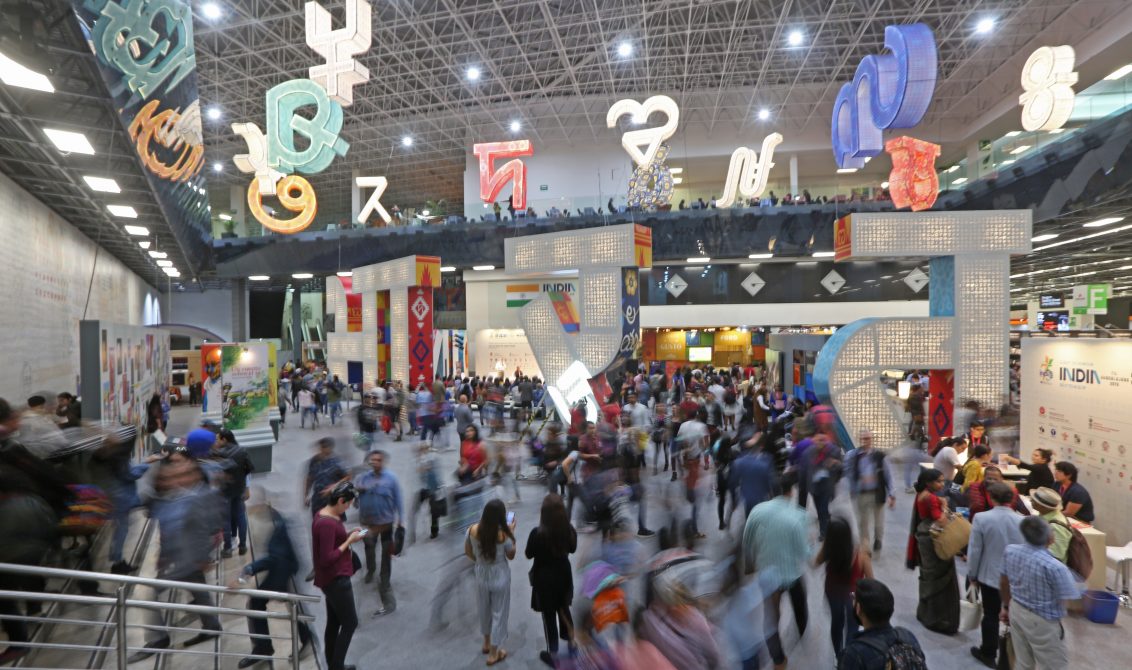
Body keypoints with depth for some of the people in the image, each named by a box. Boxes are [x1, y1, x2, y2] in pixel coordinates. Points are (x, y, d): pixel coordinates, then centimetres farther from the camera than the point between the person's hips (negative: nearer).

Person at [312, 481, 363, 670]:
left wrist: (348, 535, 4)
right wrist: (349, 541, -21)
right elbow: (327, 559, -26)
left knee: (333, 623, 18)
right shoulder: (327, 523, -27)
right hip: (336, 580, -10)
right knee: (350, 623, 3)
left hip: (333, 578, 10)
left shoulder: (324, 515, 4)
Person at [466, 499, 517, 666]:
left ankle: (487, 642, 47)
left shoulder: (473, 530, -16)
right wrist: (511, 533, -7)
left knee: (484, 609, 26)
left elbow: (467, 552, 0)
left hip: (481, 576, 4)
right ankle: (494, 653, 28)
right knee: (499, 613, 15)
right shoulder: (503, 535, -26)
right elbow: (511, 556, -8)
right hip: (500, 578, -4)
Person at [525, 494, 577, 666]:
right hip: (564, 574, 4)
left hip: (544, 577, -4)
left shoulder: (537, 533, -27)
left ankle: (553, 654, 25)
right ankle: (570, 639, 44)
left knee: (548, 615, 13)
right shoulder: (569, 530, -16)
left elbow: (528, 554, -11)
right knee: (563, 608, 26)